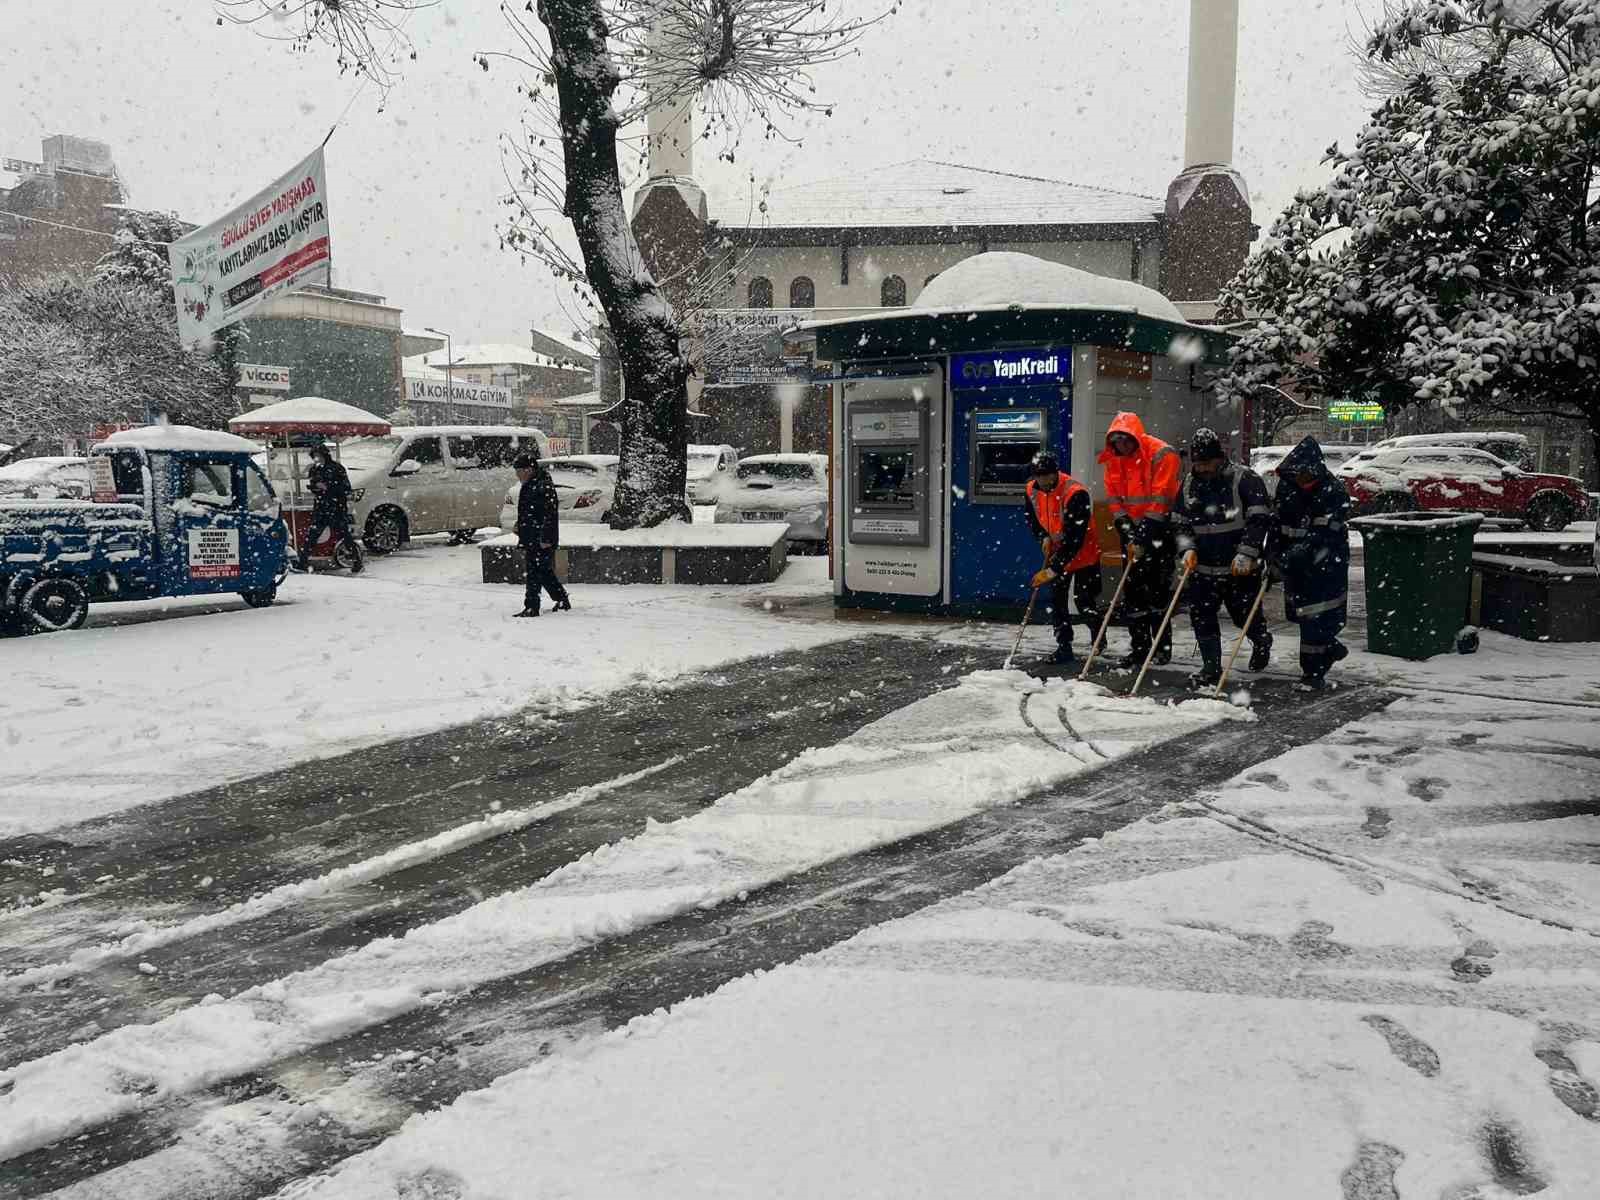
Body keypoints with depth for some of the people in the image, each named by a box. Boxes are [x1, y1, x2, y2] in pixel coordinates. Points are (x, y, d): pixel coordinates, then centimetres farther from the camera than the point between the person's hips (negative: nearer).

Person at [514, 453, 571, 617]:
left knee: (535, 573, -9)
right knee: (545, 573, 13)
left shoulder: (544, 487, -13)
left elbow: (550, 514, -19)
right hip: (531, 540, 10)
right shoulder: (528, 487, 18)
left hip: (542, 541, -10)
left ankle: (531, 607, -6)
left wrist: (546, 538, -23)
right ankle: (563, 601, 23)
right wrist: (523, 541, 25)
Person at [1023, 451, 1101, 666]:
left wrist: (1053, 569, -33)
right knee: (1057, 601, 1)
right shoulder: (1032, 490, -9)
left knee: (1085, 602, -1)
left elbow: (1074, 538, -32)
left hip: (1084, 554, -6)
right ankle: (1064, 646, 10)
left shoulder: (1075, 493, -31)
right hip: (1056, 553, 6)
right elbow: (1032, 518, 13)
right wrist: (1044, 537, -7)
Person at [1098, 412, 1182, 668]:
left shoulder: (1162, 454, -16)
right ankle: (1139, 647, 12)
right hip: (1133, 531, 6)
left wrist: (1145, 536, -22)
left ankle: (1163, 646, 6)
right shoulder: (1114, 460, 4)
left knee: (1157, 589, -6)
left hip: (1160, 530, -6)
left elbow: (1160, 501, -19)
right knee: (1132, 590, 5)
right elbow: (1114, 499, 3)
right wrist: (1127, 531, -9)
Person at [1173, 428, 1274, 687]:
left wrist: (1246, 554, -19)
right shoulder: (1190, 484, 6)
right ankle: (1211, 666, 10)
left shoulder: (1245, 479, -10)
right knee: (1201, 614, -2)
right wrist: (1187, 549, -3)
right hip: (1203, 566, 4)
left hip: (1240, 567, -4)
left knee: (1244, 614, 5)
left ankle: (1262, 642, 38)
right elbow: (1179, 522, 13)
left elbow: (1260, 520, -12)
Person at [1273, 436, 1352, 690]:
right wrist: (1276, 553, 3)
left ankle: (1314, 673, 1)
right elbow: (1278, 520, 11)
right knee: (1299, 613, 16)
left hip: (1326, 564, -7)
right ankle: (1332, 648, 40)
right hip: (1295, 563, 7)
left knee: (1317, 617, -8)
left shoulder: (1334, 492, -19)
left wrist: (1297, 554, -35)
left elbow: (1325, 534, -26)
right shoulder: (1287, 485, 1)